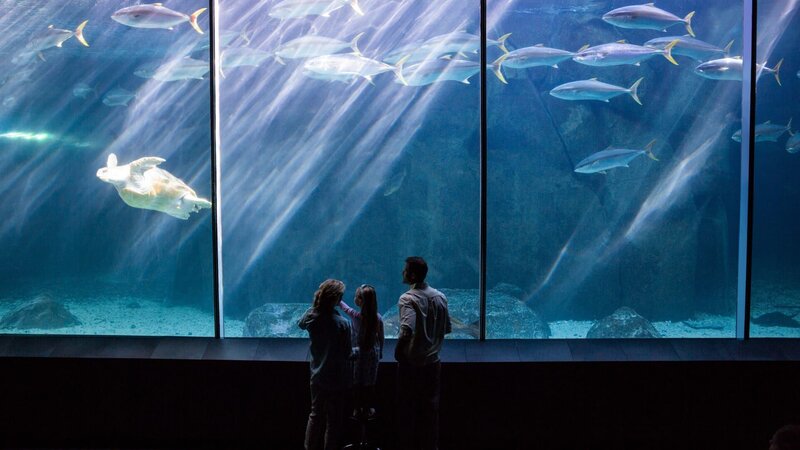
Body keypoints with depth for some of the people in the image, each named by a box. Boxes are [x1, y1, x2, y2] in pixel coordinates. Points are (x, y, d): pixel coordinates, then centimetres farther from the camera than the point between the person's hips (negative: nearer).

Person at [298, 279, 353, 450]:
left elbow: (301, 323, 16)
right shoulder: (343, 323, -25)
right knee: (333, 421, 9)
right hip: (337, 380, -5)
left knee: (315, 415, 21)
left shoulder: (311, 316, -9)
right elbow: (347, 353, -17)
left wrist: (316, 304, 8)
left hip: (317, 377, 5)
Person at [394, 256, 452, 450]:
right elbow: (447, 328, 7)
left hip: (410, 363, -5)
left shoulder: (408, 299, -19)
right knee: (431, 407, 15)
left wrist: (398, 351, -18)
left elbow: (407, 330, -33)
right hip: (433, 362, 5)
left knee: (408, 408, 9)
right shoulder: (440, 297, 0)